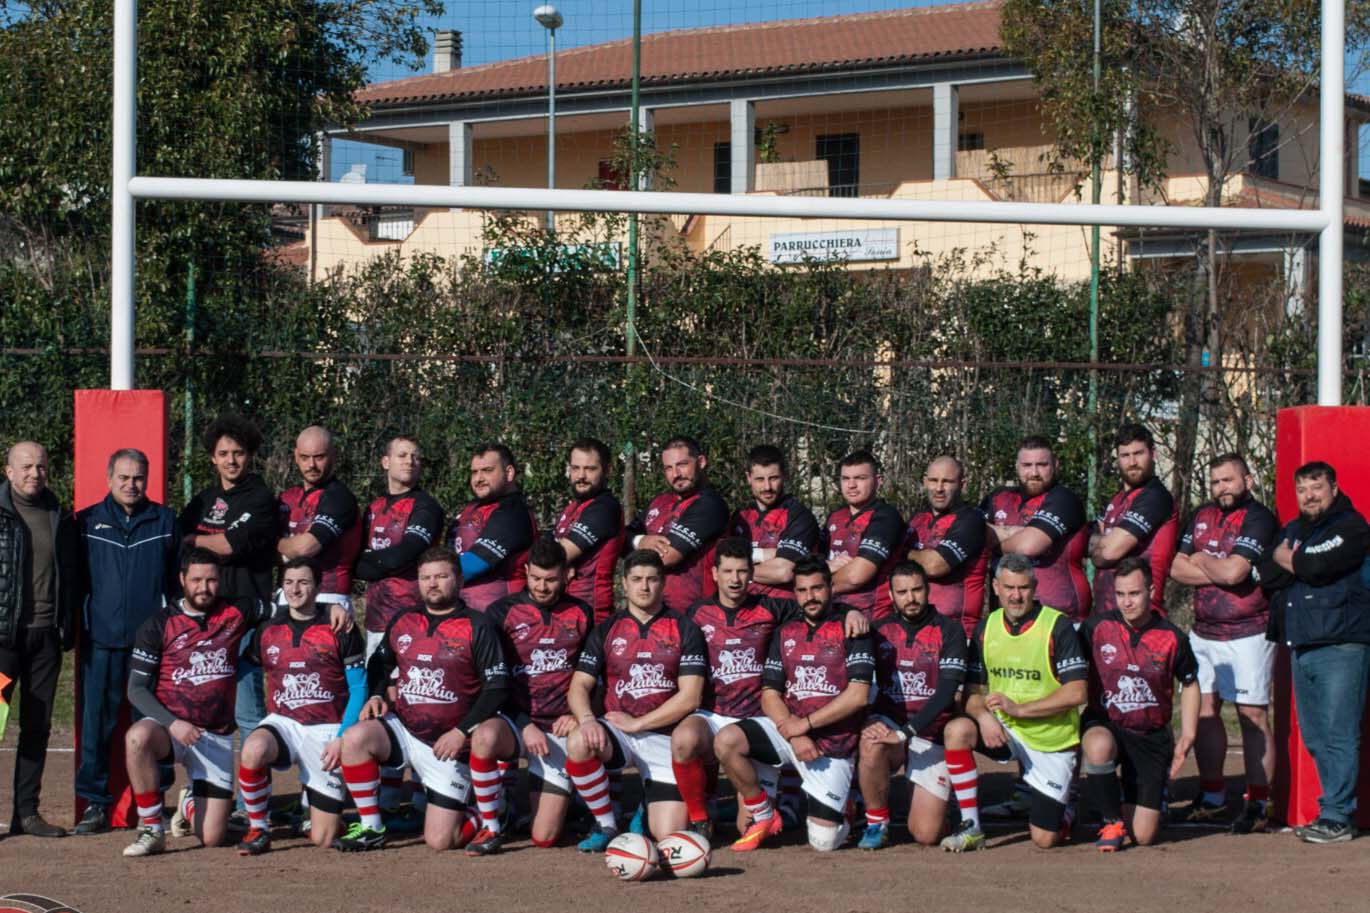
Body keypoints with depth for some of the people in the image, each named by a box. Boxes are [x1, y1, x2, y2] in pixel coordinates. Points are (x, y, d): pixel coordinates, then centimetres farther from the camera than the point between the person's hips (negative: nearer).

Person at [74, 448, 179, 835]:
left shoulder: (165, 521, 9)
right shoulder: (88, 522, 8)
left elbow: (179, 577, 14)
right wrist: (74, 625, 6)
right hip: (102, 638, 0)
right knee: (98, 720, -1)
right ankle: (95, 804, 5)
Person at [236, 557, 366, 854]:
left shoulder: (340, 629, -2)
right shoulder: (268, 630, 7)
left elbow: (358, 689, -1)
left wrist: (342, 738, -10)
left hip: (327, 729, -2)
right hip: (283, 723, 2)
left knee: (322, 838, -4)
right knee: (253, 748, -37)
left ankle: (313, 790, 32)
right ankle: (257, 828, -16)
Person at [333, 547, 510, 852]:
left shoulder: (477, 627, -6)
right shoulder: (403, 621, 8)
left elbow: (497, 688, -9)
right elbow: (379, 663, 23)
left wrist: (462, 732, -16)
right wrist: (377, 695, 1)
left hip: (449, 744, -4)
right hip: (402, 729, 4)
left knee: (439, 841, -11)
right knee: (355, 738, -29)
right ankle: (371, 829, -13)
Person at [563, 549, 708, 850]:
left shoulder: (685, 630, 3)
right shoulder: (606, 630, 10)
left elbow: (689, 698, -5)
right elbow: (578, 687, 3)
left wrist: (637, 723, -11)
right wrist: (587, 720, -19)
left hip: (665, 740, -2)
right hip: (616, 732, 2)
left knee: (667, 835, -15)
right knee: (579, 742, -34)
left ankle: (651, 806, 25)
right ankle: (606, 825, -10)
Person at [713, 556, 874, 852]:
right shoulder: (785, 634, 12)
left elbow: (858, 695, -12)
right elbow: (769, 696, 6)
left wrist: (804, 723, -13)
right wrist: (794, 735, -13)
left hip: (834, 744, -4)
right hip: (789, 730, 4)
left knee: (824, 841, -13)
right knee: (726, 740, -24)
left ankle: (841, 811, 25)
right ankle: (763, 817, -3)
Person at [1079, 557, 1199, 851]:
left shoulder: (1171, 637, -5)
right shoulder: (1096, 627, -8)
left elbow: (1190, 684, 11)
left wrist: (1187, 737, 4)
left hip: (1152, 737, 1)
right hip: (1105, 726, -1)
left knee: (1144, 835, -4)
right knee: (1099, 746, -41)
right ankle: (1112, 821, -13)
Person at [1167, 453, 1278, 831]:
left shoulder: (1259, 519, -8)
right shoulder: (1202, 516, 15)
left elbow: (1233, 571, -20)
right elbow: (1177, 568, 7)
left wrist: (1202, 561, -1)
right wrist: (1219, 571, -7)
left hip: (1247, 634, -7)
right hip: (1203, 631, 7)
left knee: (1252, 716, -6)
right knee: (1204, 710, 9)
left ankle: (1258, 804, -4)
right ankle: (1212, 798, 18)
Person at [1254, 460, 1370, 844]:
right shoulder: (1290, 530, 21)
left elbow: (1317, 566, -18)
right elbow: (1262, 573, 7)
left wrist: (1286, 561, 1)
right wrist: (1297, 565, -7)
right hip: (1301, 649, 8)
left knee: (1339, 735, -9)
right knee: (1314, 737, 9)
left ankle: (1336, 817, -7)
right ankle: (1339, 809, 16)